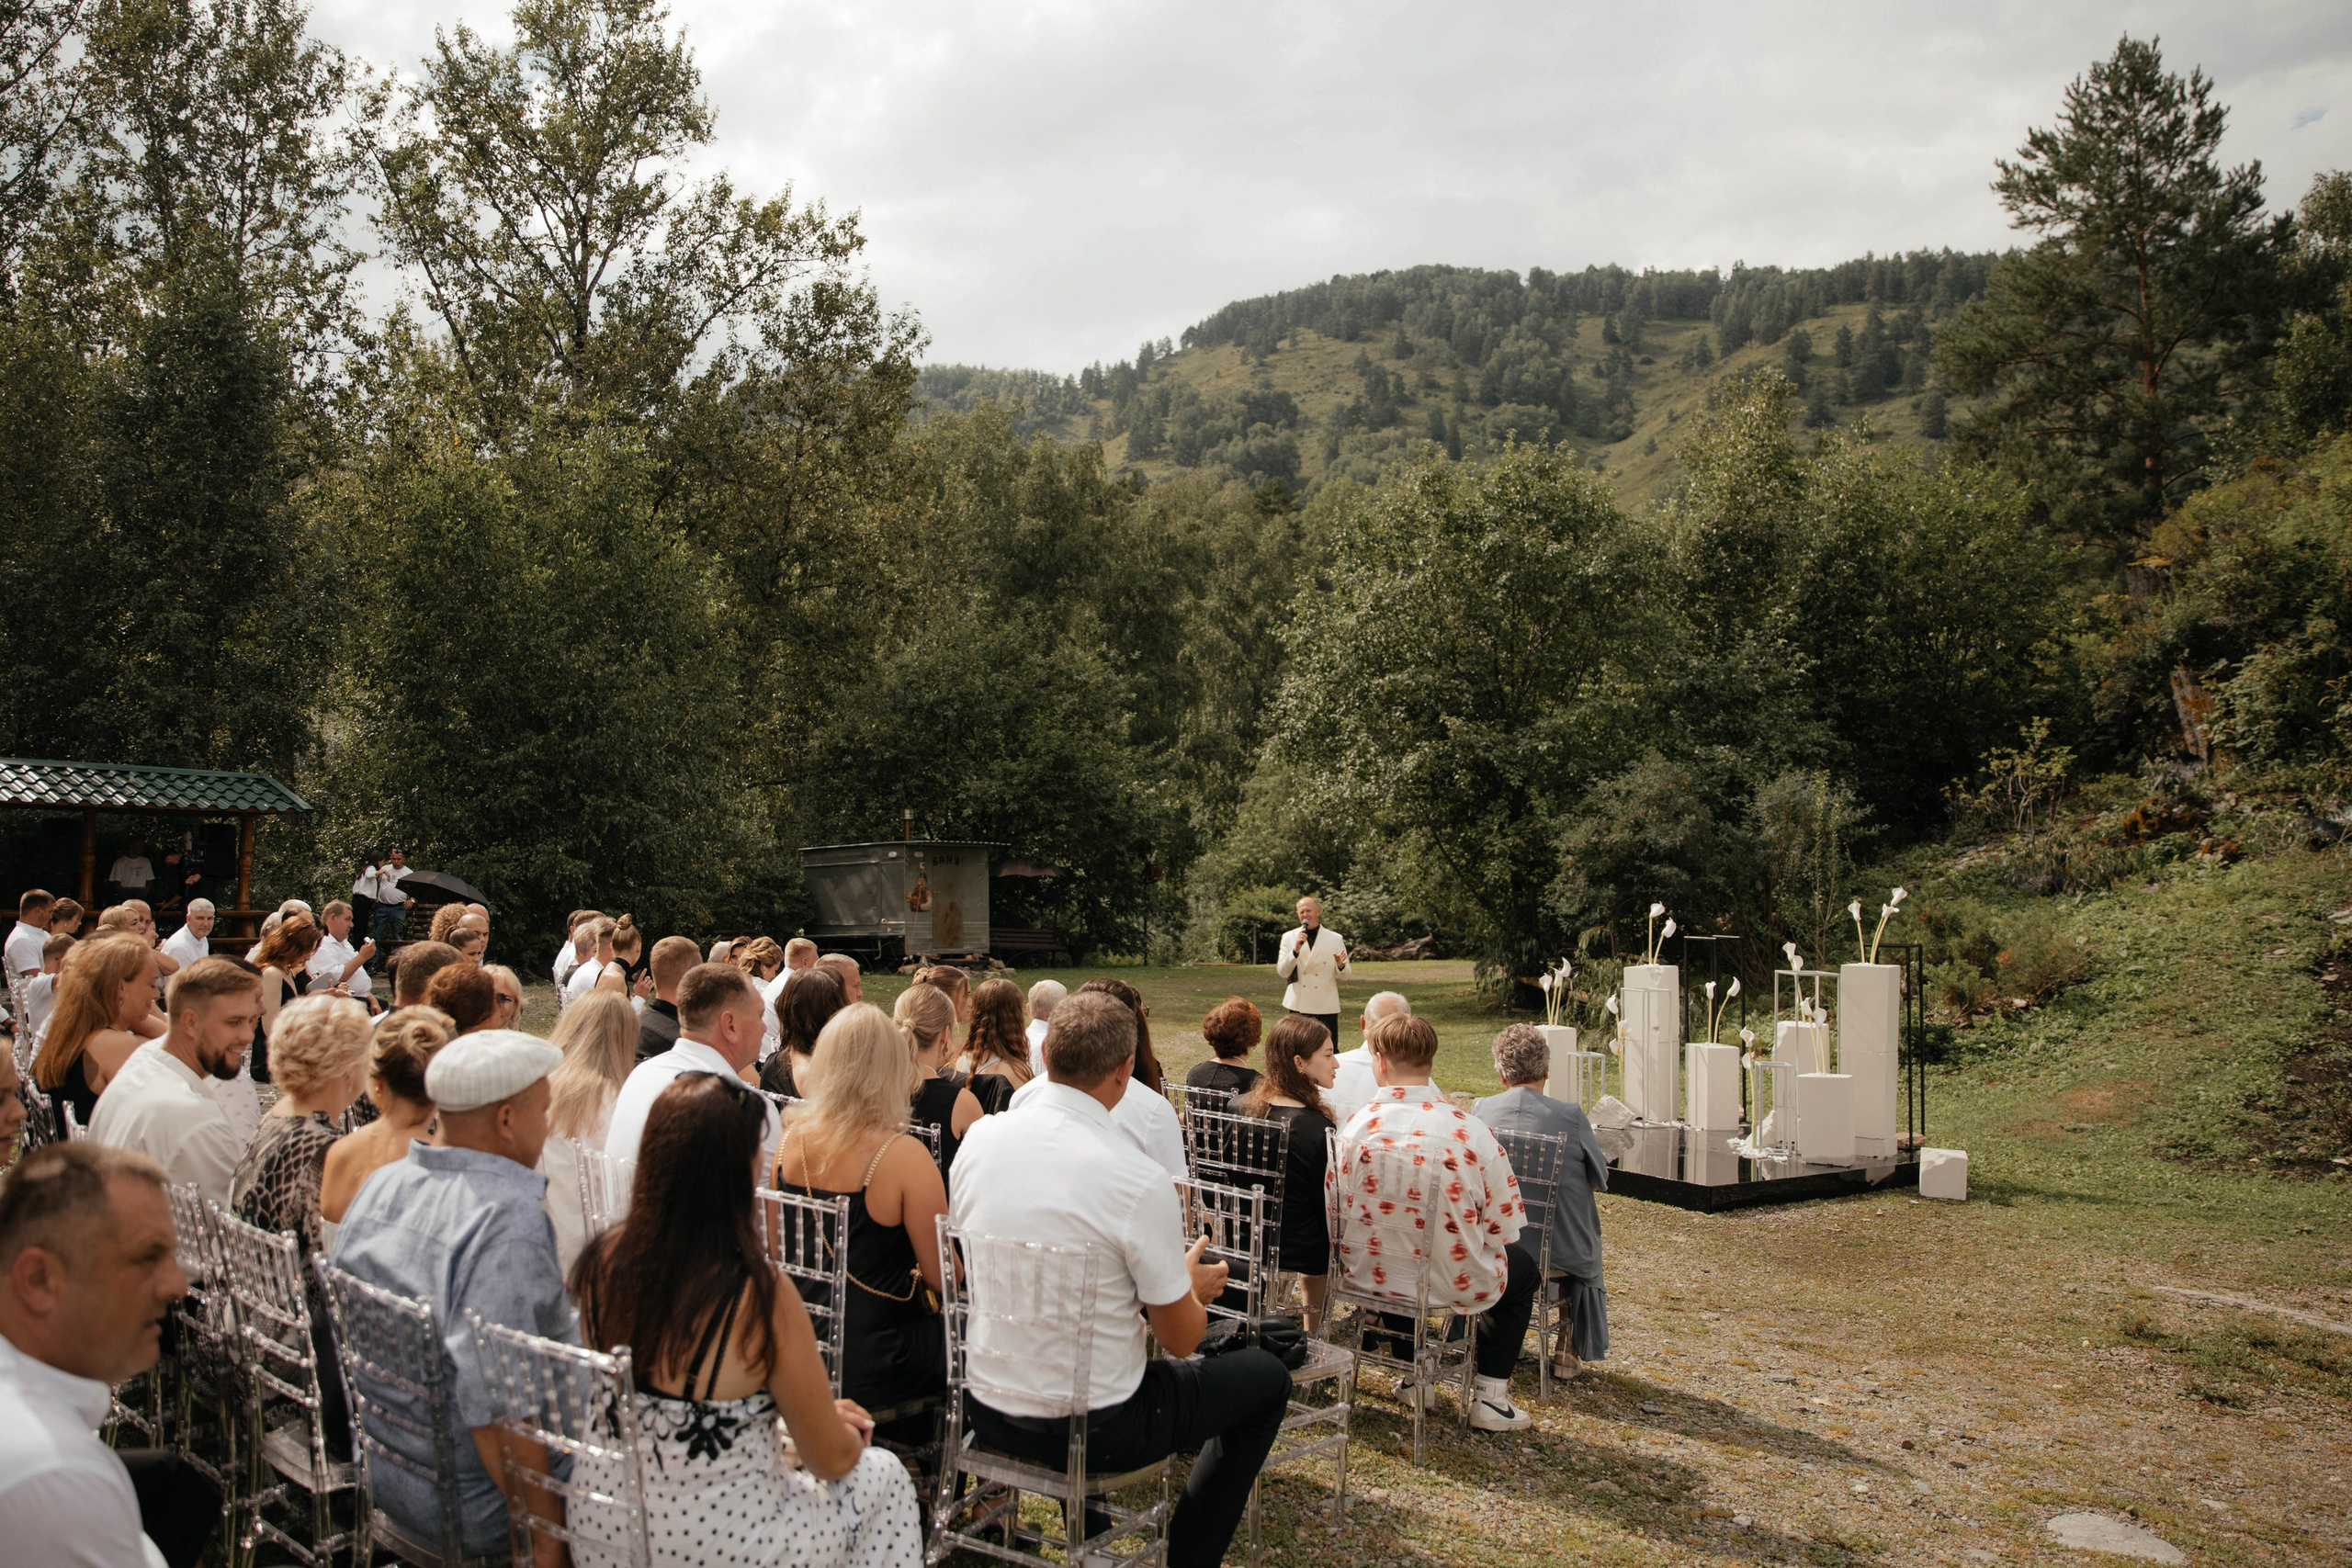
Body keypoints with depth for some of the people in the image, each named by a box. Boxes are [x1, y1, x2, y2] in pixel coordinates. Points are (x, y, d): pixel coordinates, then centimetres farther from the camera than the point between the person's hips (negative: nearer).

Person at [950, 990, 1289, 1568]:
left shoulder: (980, 1138, -8)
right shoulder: (1140, 1181, -24)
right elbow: (1181, 1339, -13)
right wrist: (1194, 1285, 11)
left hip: (986, 1411, 6)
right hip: (1092, 1430, -5)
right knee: (1267, 1376, 15)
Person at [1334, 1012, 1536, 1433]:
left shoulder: (1356, 1127, -15)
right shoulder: (1471, 1131, -17)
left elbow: (1336, 1210, -6)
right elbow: (1502, 1226, -10)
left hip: (1366, 1276, 3)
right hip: (1454, 1284, -2)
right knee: (1522, 1264, 28)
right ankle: (1491, 1397, 23)